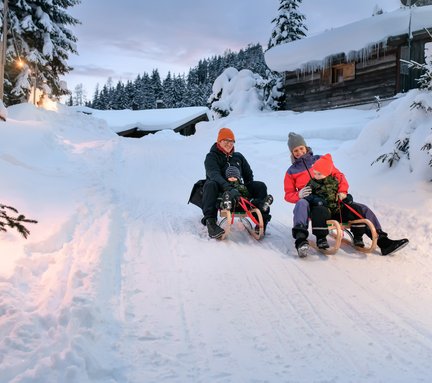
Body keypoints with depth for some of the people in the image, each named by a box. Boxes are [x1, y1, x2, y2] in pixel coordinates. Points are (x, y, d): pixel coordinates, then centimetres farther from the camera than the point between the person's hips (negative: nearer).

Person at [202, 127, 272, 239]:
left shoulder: (238, 157, 16)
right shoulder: (211, 157, -1)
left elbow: (248, 175, 18)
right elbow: (214, 175, -21)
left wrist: (249, 191, -4)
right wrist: (228, 188, -40)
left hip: (237, 190, 4)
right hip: (220, 192, -4)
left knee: (261, 186, -12)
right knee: (210, 184, -37)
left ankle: (262, 219, -14)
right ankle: (210, 222, -41)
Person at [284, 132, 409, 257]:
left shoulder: (321, 159, 17)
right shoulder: (291, 171, 12)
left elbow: (339, 175, 15)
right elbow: (288, 195, 7)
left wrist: (342, 191, -3)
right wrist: (299, 195, -16)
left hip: (333, 201, 3)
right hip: (314, 203, -3)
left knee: (362, 209, -10)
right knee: (301, 205, -39)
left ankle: (382, 241, -10)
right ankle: (300, 240, -50)